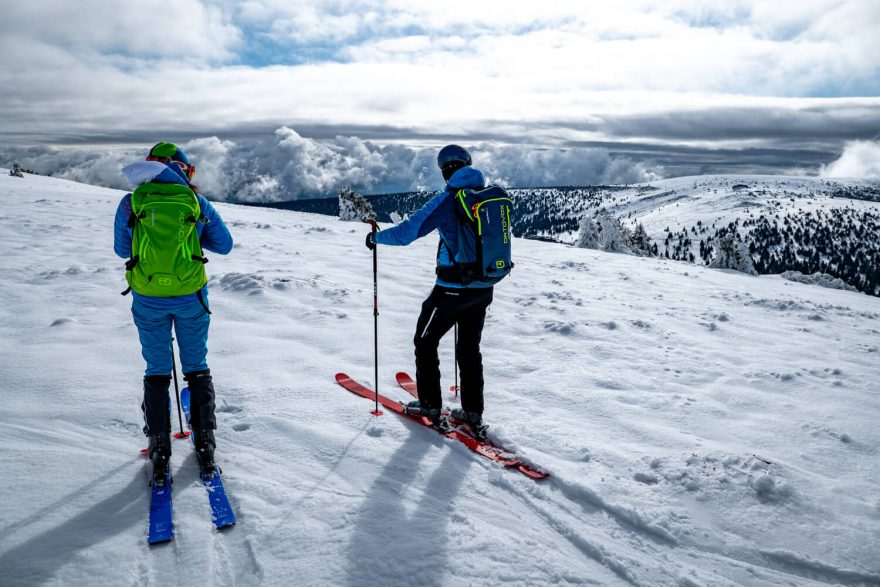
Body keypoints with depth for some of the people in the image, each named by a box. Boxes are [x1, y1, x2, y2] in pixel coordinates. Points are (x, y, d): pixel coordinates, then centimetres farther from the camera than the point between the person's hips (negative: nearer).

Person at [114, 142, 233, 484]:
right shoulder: (197, 202, -3)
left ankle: (159, 447, 12)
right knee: (197, 368, 14)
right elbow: (224, 244, 5)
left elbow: (121, 249, 9)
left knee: (157, 371, 13)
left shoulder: (131, 203, -3)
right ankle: (204, 443, 17)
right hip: (191, 296, 0)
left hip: (148, 298, 0)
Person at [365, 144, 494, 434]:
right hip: (483, 288, 6)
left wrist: (375, 237, 1)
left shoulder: (446, 201, -15)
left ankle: (429, 406, 19)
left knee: (426, 342, 14)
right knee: (470, 348, 18)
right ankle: (473, 413, 21)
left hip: (452, 288, -6)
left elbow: (405, 233, -18)